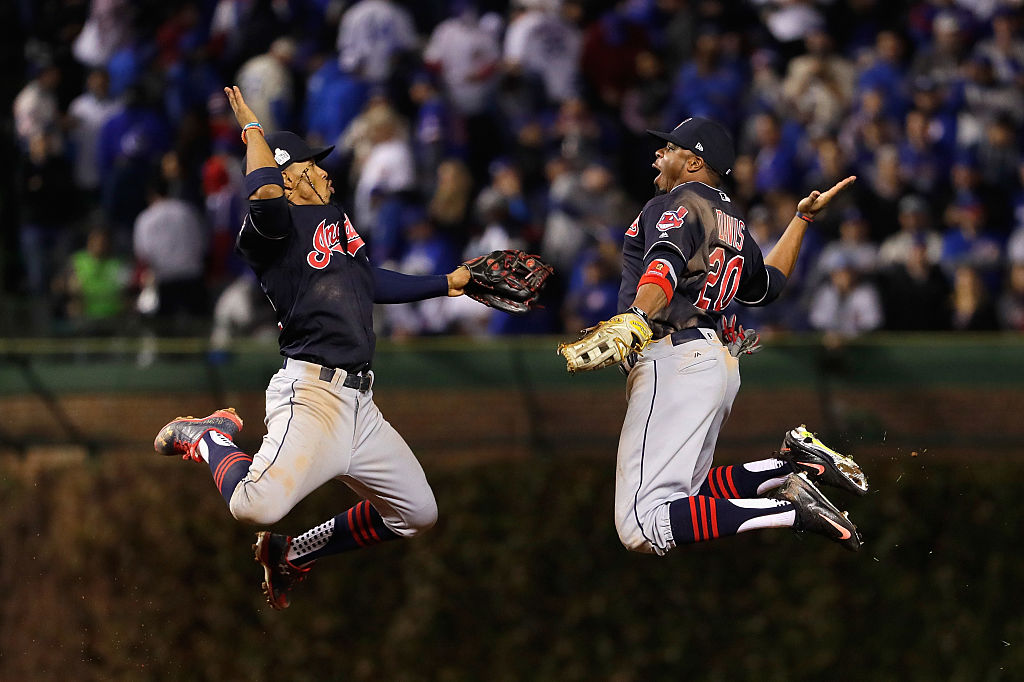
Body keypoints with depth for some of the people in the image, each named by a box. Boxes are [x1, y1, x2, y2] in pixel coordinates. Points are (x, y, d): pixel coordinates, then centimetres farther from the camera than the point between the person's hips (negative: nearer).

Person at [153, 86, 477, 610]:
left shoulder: (333, 218, 23)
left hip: (358, 403, 9)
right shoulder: (274, 226, -5)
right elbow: (264, 196, -30)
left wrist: (447, 284, 41)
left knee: (416, 512, 14)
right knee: (256, 507, -30)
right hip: (312, 394, -9)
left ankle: (293, 553, 25)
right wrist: (253, 129, -16)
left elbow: (371, 283, 36)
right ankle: (209, 437, 3)